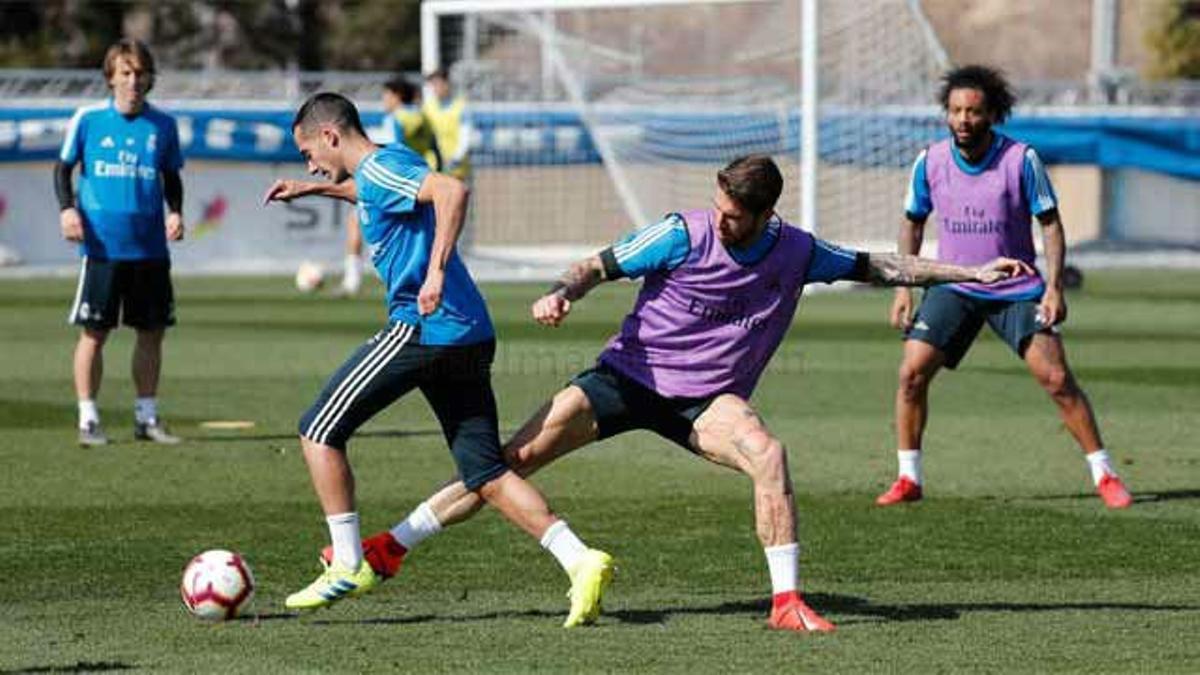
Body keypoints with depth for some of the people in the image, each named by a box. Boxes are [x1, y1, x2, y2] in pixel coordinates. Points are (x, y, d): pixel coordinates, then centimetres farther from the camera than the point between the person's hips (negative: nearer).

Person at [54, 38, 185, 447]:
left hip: (150, 246, 3)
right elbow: (63, 167, 6)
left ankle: (147, 416, 17)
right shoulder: (88, 119, -1)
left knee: (152, 332, 6)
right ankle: (88, 419, 6)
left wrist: (175, 211, -3)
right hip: (102, 243, -3)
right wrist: (67, 207, -9)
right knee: (94, 332, -2)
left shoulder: (163, 125, 5)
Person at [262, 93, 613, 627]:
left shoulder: (378, 168, -7)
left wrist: (436, 271, -32)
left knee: (320, 431, 3)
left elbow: (452, 190, -26)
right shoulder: (387, 170, 21)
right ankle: (580, 561, -12)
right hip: (470, 337, 9)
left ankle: (348, 567, 2)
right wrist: (315, 190, 51)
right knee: (485, 474, 5)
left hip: (421, 327, -9)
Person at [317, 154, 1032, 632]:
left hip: (708, 398, 1)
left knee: (767, 452, -30)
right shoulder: (684, 234, -14)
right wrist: (562, 293, -30)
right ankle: (390, 548, -2)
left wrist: (972, 272, 6)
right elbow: (601, 264, -9)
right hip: (630, 374, -1)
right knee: (516, 456, -10)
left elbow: (877, 265, 7)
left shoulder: (797, 252, -5)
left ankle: (787, 600, -24)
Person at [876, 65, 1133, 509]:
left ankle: (1104, 476, 0)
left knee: (1056, 378, -12)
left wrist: (1054, 287, -15)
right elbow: (913, 223, 10)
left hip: (1017, 288, -2)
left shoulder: (1022, 160, -13)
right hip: (952, 286, 2)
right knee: (912, 372, -12)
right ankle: (908, 480, 2)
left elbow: (1050, 222, -5)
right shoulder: (930, 163, -5)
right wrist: (903, 288, 4)